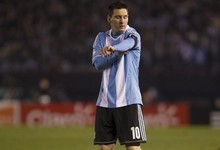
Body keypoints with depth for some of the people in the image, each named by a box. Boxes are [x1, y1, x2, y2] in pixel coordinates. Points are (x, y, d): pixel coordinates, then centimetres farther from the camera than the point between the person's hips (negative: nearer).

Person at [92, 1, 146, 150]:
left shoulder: (132, 34, -1)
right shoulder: (102, 37, 11)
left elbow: (129, 43, -27)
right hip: (105, 102, 4)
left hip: (129, 100, -4)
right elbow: (97, 63, -2)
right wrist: (117, 54, -16)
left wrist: (113, 48, -48)